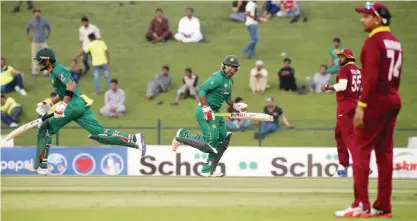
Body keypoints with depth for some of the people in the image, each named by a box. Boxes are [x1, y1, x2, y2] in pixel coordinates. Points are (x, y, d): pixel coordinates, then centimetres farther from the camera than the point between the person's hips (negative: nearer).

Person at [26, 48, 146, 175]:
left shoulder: (57, 70, -6)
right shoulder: (55, 72, 24)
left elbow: (70, 86, -20)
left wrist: (63, 105, -23)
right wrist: (49, 105, 30)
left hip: (74, 104, -10)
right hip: (81, 106, 10)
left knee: (45, 129, -2)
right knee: (100, 133, 0)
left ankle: (40, 166, -3)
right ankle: (134, 139, -10)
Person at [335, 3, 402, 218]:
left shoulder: (374, 41, -12)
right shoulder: (395, 42, 14)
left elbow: (371, 76, -19)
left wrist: (361, 105, -20)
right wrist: (390, 95, 17)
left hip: (375, 100, -9)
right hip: (393, 100, 9)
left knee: (361, 150, -6)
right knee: (385, 152, 9)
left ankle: (361, 206, -10)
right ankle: (383, 206, 9)